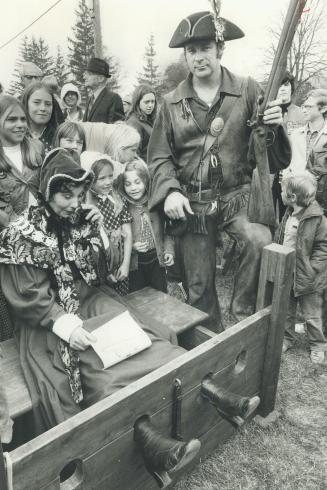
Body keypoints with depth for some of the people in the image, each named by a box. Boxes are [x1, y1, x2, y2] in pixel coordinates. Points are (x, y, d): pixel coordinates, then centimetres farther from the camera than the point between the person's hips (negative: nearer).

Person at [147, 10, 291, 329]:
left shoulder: (248, 91, 0)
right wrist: (170, 190, -14)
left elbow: (274, 157, 0)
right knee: (199, 285, 9)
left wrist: (273, 127, -23)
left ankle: (243, 316, -3)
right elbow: (159, 156, 4)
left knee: (260, 241, -31)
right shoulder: (172, 102, 4)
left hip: (237, 196, -1)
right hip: (192, 203, 1)